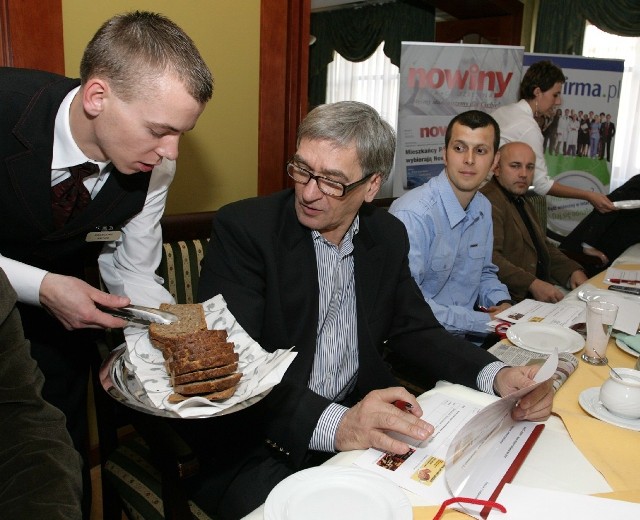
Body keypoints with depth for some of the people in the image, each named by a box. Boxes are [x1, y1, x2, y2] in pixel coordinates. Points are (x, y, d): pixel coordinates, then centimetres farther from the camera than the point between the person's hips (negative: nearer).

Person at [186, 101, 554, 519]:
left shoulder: (388, 236, 2)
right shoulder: (243, 228, -14)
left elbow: (417, 330, 7)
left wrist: (497, 376, -11)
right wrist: (333, 425, -36)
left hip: (361, 420, 5)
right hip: (259, 445, -4)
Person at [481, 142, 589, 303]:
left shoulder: (523, 203, 22)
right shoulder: (489, 201, -13)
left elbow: (544, 246, 25)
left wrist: (574, 271, 8)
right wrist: (532, 284, -29)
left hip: (544, 287, 10)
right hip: (515, 299, -10)